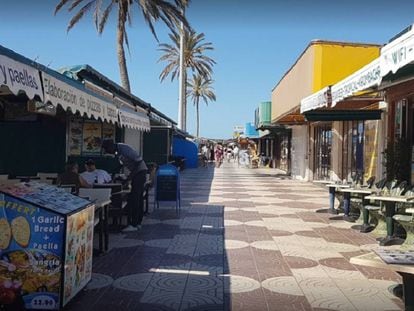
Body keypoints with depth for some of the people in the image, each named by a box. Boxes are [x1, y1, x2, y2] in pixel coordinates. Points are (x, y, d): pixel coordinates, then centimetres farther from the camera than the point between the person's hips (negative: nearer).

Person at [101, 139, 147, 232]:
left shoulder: (124, 149, -19)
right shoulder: (118, 152, 11)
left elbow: (138, 161, -22)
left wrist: (130, 175, -19)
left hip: (140, 171, -10)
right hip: (136, 173, 10)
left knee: (133, 199, -12)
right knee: (138, 198, 12)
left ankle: (133, 224, -11)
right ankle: (138, 223, 17)